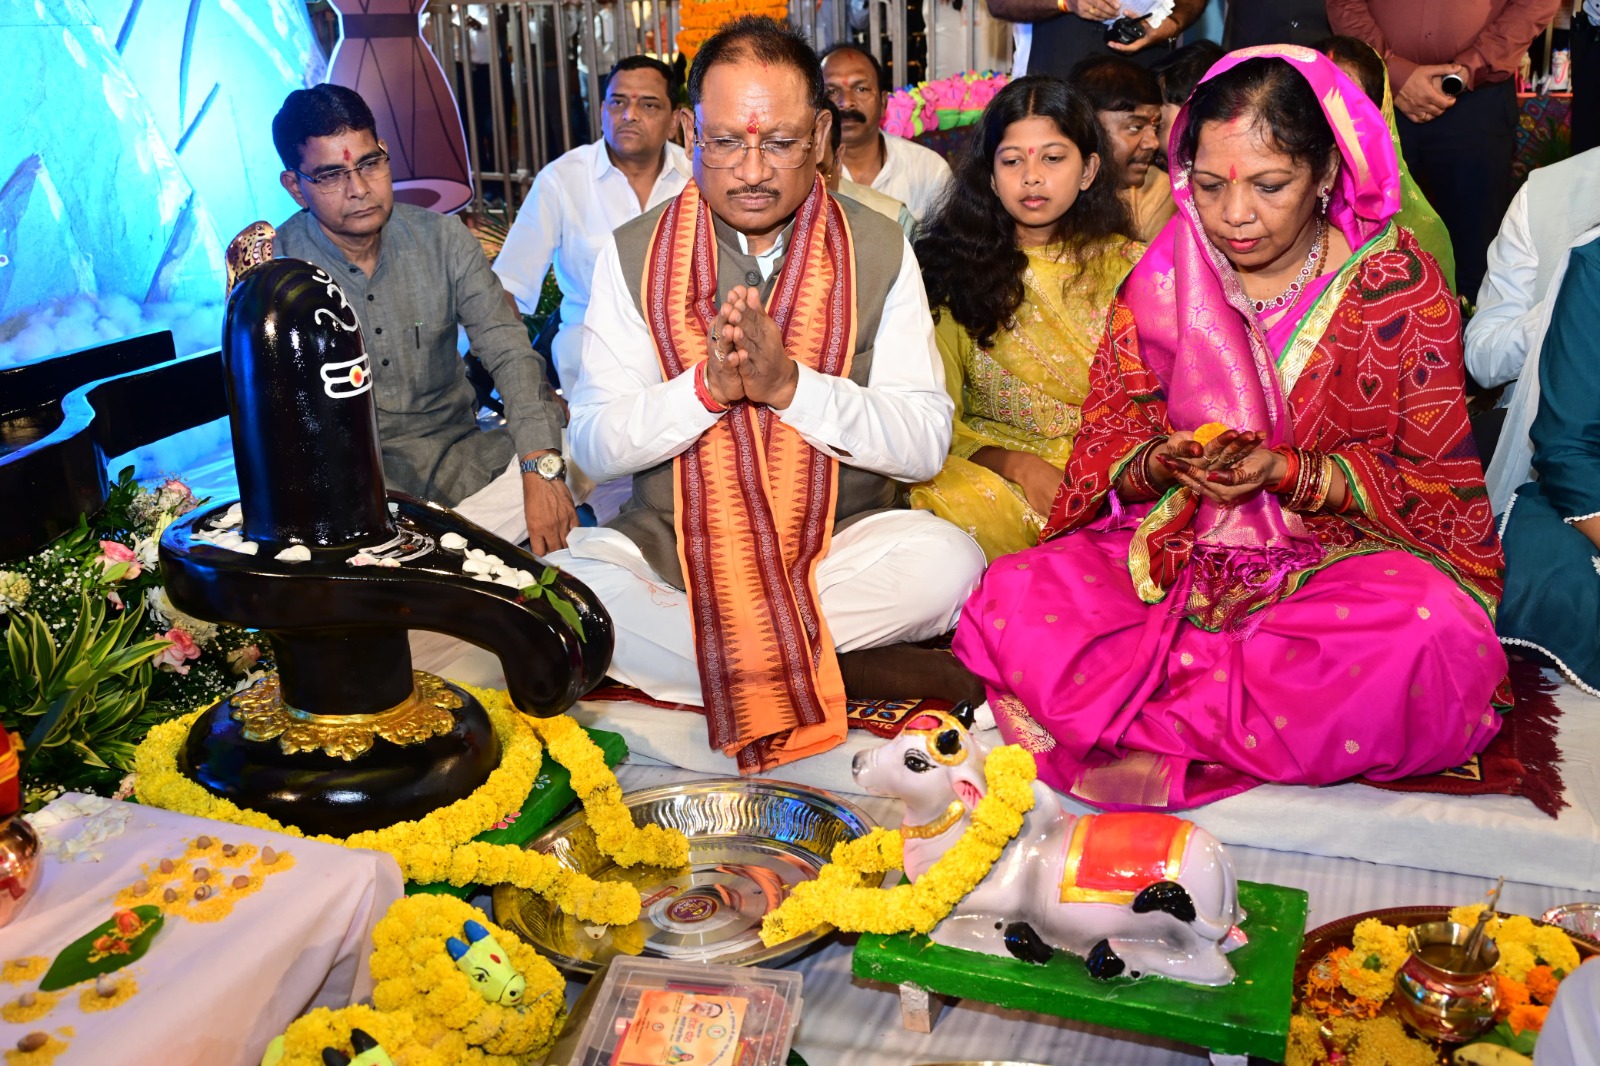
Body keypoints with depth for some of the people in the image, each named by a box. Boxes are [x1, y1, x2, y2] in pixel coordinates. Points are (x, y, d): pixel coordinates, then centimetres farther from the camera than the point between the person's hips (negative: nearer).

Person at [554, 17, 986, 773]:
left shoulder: (878, 250, 0)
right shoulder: (634, 253, 1)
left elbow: (925, 444, -7)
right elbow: (594, 443, -4)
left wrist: (791, 383, -22)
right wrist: (705, 385, -21)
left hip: (838, 547, 0)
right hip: (668, 547, 1)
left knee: (947, 562, -31)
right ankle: (859, 671, -22)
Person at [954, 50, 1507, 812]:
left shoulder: (1400, 287, 0)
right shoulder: (1162, 281, 7)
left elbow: (1442, 482, -1)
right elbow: (1104, 448, 7)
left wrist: (1294, 475, -17)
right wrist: (1164, 464, -18)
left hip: (1342, 554, -1)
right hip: (1172, 549, 1)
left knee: (1434, 632, -37)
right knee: (1014, 598, -26)